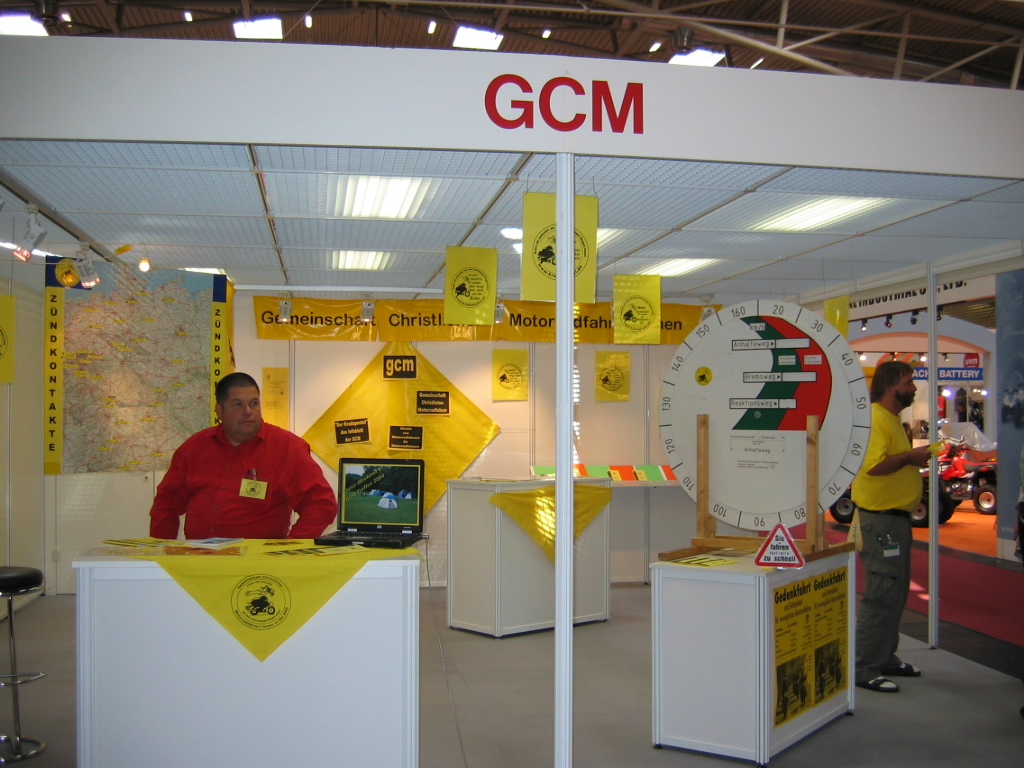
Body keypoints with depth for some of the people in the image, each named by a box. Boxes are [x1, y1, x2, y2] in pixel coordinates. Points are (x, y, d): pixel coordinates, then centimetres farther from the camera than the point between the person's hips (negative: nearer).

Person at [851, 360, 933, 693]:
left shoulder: (891, 419, 17)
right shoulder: (875, 418, -17)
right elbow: (872, 465, -28)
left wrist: (913, 456, 8)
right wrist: (910, 457, -17)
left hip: (896, 518, 11)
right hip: (880, 519, -11)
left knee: (895, 593, 17)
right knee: (881, 596, -8)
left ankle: (885, 659, 28)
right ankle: (863, 669, -1)